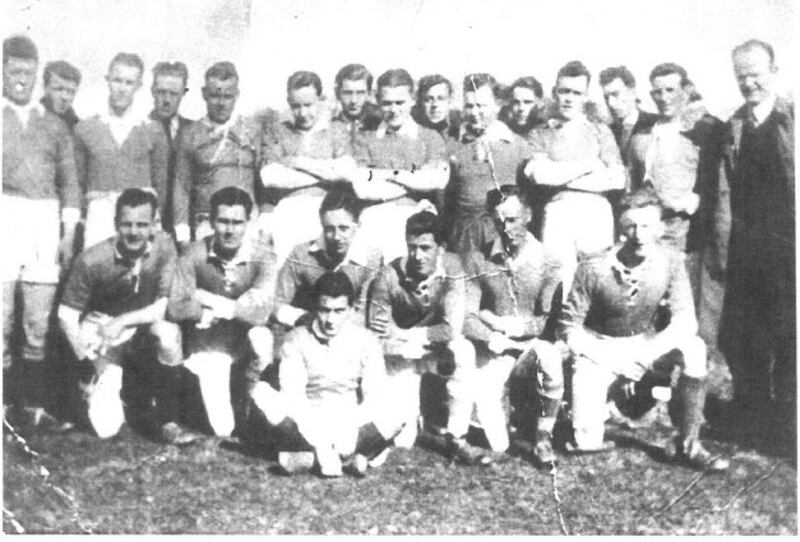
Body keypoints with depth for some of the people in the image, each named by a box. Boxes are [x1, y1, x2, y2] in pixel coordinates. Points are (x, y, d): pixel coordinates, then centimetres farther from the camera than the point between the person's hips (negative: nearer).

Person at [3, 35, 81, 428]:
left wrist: (69, 234, 6)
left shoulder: (54, 125, 17)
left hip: (46, 223, 2)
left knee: (38, 322, 3)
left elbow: (69, 181, 14)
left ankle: (32, 403, 9)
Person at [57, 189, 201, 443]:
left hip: (142, 329, 2)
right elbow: (67, 315, -9)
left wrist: (123, 321, -22)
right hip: (100, 334, -2)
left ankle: (168, 422, -19)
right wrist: (90, 359, -16)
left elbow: (162, 307, -11)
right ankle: (93, 389, 23)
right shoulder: (93, 260, -18)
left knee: (169, 333, -35)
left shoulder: (163, 247, -14)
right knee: (106, 428, -14)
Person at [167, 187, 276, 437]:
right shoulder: (195, 255, -15)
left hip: (245, 339, 1)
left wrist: (211, 301, -24)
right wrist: (235, 307, -21)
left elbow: (260, 312, -28)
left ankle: (245, 400, -5)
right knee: (223, 428, -15)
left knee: (261, 337, -35)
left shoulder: (261, 258, -15)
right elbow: (175, 309, -21)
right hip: (209, 345, -1)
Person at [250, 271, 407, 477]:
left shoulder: (366, 340, 0)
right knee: (260, 392, -26)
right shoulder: (297, 339, -1)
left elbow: (374, 399, -9)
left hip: (351, 425, 0)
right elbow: (292, 396, -12)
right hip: (307, 425, 0)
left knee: (391, 417, -30)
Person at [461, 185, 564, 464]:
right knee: (484, 397, -27)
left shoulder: (548, 260, -3)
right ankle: (500, 451, 3)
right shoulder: (477, 260, -1)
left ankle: (544, 435, -10)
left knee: (551, 358, -34)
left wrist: (501, 323, -13)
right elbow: (466, 317, -6)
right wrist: (493, 338, -24)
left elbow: (550, 320, -9)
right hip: (496, 349, 1)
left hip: (536, 344, -1)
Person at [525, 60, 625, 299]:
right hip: (557, 211, -1)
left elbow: (617, 178, 2)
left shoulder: (600, 131, 15)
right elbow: (539, 173, -6)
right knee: (558, 280, -10)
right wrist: (589, 164, -3)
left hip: (595, 211, 1)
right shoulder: (540, 134, 14)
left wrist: (562, 178, -2)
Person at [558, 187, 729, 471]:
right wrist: (615, 362, -21)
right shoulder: (594, 270, -20)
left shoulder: (670, 262, -14)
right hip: (599, 348, -2)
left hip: (646, 343, 3)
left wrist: (643, 355, -33)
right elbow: (569, 327, -12)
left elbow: (686, 321, -18)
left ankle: (687, 445, -15)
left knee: (694, 348, -29)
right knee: (587, 442, -19)